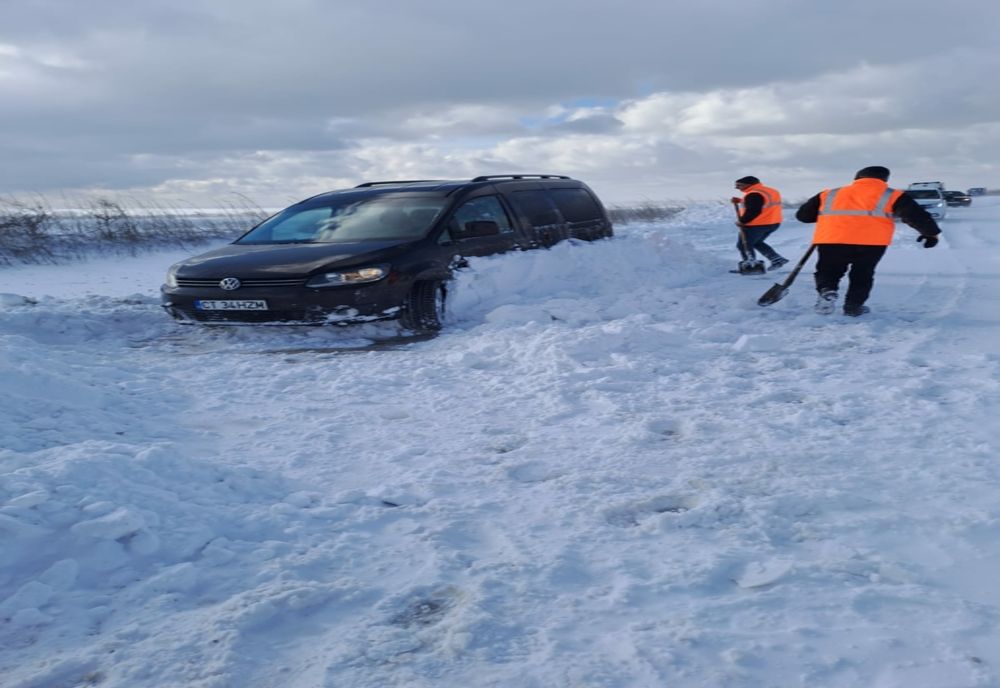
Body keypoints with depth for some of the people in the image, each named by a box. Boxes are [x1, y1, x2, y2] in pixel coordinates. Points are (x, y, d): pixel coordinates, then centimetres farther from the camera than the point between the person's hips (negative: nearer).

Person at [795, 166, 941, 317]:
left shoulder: (829, 194, 23)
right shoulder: (892, 196, 17)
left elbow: (802, 215, 29)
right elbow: (916, 215, 12)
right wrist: (931, 233, 27)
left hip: (830, 241, 1)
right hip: (872, 243, -1)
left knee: (828, 271, 18)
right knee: (862, 275, 22)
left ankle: (826, 290, -10)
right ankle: (853, 306, 22)